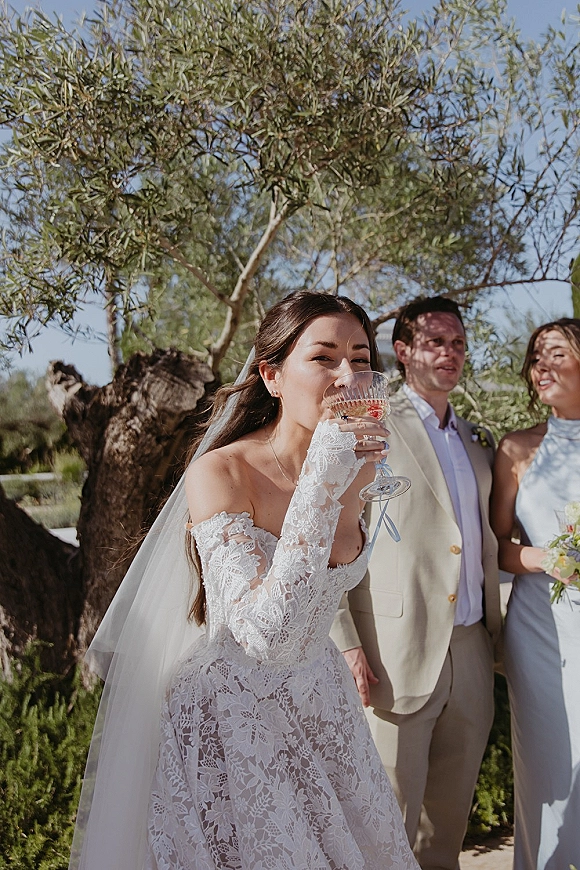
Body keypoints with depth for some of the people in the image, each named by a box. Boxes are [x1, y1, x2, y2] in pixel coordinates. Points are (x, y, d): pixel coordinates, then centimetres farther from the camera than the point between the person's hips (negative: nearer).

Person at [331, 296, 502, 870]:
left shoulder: (477, 441, 16)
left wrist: (494, 631, 14)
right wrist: (346, 645, -15)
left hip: (472, 651, 6)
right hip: (397, 655, -6)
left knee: (451, 817, 17)